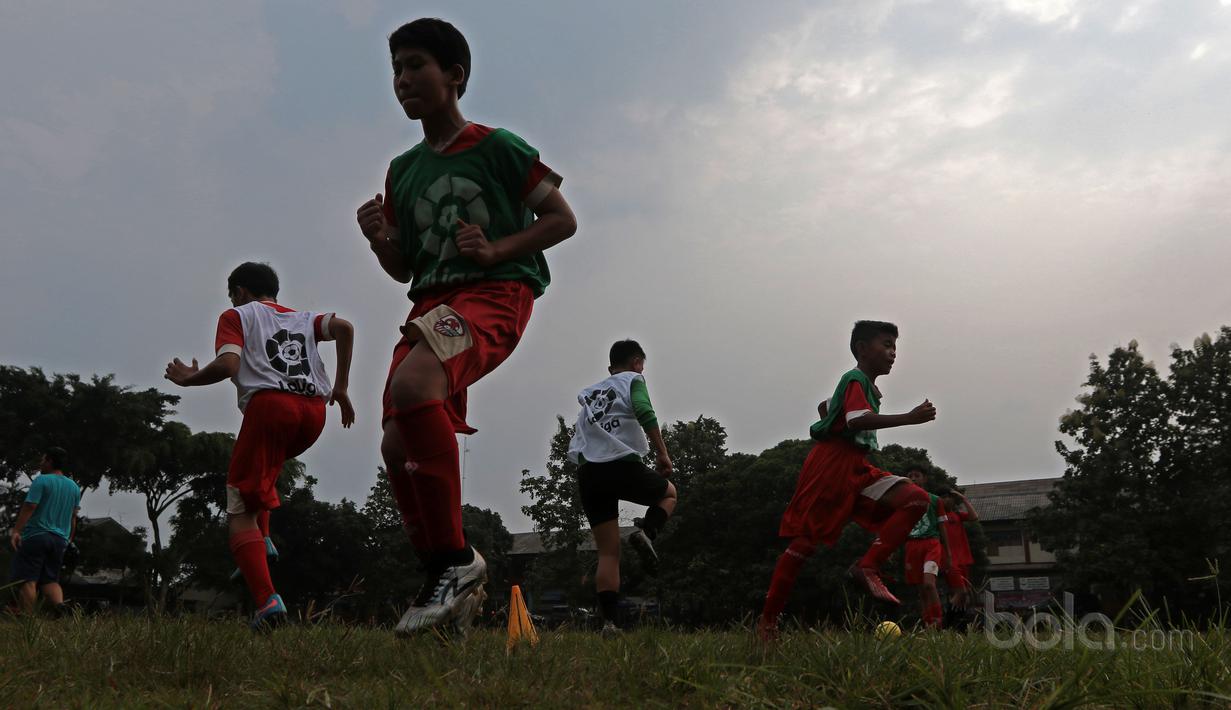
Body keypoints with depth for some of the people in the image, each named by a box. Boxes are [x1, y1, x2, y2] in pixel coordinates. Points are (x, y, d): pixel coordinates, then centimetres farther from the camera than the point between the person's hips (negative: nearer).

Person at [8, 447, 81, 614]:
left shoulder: (42, 481, -5)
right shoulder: (74, 487, 15)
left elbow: (29, 507, -15)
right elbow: (73, 517, 18)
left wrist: (16, 530, -19)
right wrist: (69, 539, 24)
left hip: (36, 536, -6)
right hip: (60, 539, 6)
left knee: (27, 580, -3)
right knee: (50, 580, 8)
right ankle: (60, 605, -17)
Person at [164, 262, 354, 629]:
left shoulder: (236, 316, 16)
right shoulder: (304, 319, 29)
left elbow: (228, 365, -3)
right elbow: (344, 327, 10)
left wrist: (189, 379, 15)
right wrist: (340, 387, 12)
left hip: (269, 404, -5)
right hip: (314, 409, 6)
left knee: (240, 513, -3)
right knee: (263, 468, 36)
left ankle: (268, 602, -22)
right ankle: (262, 540, 16)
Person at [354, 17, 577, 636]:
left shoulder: (498, 148, 2)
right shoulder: (401, 171, 18)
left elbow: (562, 220, 3)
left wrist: (497, 248, -11)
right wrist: (378, 239, -1)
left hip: (496, 291, -7)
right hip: (431, 301, 7)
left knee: (412, 383, -33)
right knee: (397, 445, -6)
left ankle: (455, 559, -24)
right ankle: (443, 580, 9)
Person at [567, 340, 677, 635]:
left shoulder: (589, 392, 29)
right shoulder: (632, 379, 10)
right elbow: (645, 413, -11)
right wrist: (662, 453, -10)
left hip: (587, 473, 5)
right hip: (623, 465, -5)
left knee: (608, 554, 7)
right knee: (669, 493, 25)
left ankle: (609, 621, -5)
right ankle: (646, 533, -4)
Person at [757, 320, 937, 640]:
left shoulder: (869, 387, 22)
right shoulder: (855, 380, -8)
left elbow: (825, 407, 35)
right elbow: (858, 420, -27)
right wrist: (908, 418, -30)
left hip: (856, 469, 9)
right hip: (830, 465, -9)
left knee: (916, 499, -9)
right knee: (805, 541, -7)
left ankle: (868, 567, -18)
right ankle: (767, 620, 2)